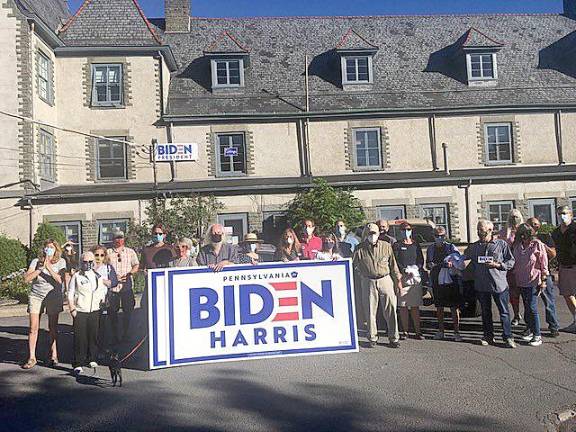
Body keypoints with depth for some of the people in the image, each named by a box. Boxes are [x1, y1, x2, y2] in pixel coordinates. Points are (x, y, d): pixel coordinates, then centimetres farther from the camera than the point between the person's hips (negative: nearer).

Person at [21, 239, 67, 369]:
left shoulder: (61, 262, -1)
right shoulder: (36, 261, 0)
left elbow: (59, 279, -14)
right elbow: (27, 279, -11)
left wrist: (48, 267, -19)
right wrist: (41, 268, -17)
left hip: (53, 296, -1)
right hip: (36, 296, 1)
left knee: (53, 328, 6)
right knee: (33, 327, -2)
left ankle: (53, 355, 17)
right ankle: (32, 358, 6)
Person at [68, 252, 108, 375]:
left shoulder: (98, 276, 11)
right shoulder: (76, 276, 2)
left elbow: (104, 291, 23)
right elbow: (70, 294, 2)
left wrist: (103, 300, 9)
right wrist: (72, 309, -4)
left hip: (95, 311, 3)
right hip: (80, 312, -3)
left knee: (94, 336, 6)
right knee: (80, 338, -5)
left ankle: (92, 359, 22)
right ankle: (78, 364, 0)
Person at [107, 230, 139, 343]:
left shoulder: (130, 252, 11)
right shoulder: (108, 252, 9)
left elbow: (136, 265, 10)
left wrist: (130, 273, -10)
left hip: (127, 286, 0)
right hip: (112, 286, 0)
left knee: (128, 310, 1)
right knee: (112, 312, 3)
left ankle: (126, 334, 14)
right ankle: (114, 335, 17)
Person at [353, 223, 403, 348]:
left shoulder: (386, 246, 3)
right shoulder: (359, 249, 0)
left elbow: (393, 265, 7)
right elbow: (351, 265, 5)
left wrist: (398, 280, 7)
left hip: (386, 280, 0)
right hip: (368, 282, 0)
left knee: (390, 310, 3)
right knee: (370, 312, 6)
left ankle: (393, 338, 15)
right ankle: (372, 338, 19)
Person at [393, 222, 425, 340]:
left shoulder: (416, 244, 15)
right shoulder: (396, 245, 5)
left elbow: (421, 259, 11)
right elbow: (395, 261, -4)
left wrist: (415, 268, -8)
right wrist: (405, 270, -18)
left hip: (416, 277, 2)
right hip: (402, 277, -2)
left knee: (415, 306, 3)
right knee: (403, 306, 0)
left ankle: (418, 331, 7)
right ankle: (405, 331, 7)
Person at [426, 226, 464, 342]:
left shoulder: (451, 247, -1)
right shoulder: (430, 248, 10)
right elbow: (427, 265, 18)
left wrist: (452, 264, -25)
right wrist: (430, 265, -4)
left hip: (451, 281, -3)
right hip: (437, 281, 3)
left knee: (454, 308, -1)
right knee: (439, 307, 10)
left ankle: (456, 332, 6)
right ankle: (440, 331, 21)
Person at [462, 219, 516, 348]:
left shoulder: (502, 244, -1)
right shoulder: (474, 247, 8)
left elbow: (511, 261, 0)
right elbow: (463, 258, 16)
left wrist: (497, 265, -14)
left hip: (499, 284, -4)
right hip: (481, 285, 4)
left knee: (504, 312, 1)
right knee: (485, 312, 13)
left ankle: (508, 337, 11)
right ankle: (488, 336, 24)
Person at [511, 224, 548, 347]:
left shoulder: (538, 245, -8)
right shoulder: (517, 245, 5)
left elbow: (544, 264, -6)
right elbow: (514, 262, 14)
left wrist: (543, 281, -8)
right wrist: (513, 277, 11)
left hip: (534, 281, -5)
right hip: (521, 281, 5)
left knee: (532, 308, -7)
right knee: (527, 307, 15)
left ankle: (537, 335, 1)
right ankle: (530, 329, 30)